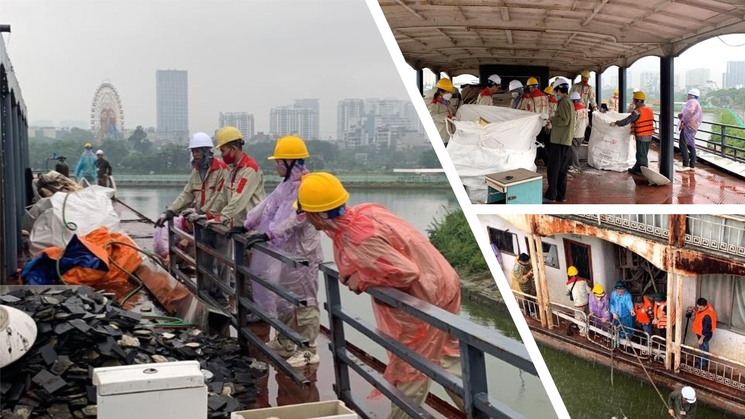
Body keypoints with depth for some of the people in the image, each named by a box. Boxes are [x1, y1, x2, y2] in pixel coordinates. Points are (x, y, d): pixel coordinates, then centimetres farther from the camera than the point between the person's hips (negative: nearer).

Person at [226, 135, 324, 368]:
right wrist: (246, 225, 12)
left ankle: (308, 350, 2)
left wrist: (268, 234, -35)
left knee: (304, 300, -5)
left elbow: (294, 217, -29)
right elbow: (267, 206, 17)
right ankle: (284, 342, 31)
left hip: (302, 253, -10)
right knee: (284, 297, 18)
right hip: (286, 252, 10)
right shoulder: (287, 184, 15)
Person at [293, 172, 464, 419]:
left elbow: (406, 272, -30)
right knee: (448, 358, 22)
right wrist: (358, 273, 2)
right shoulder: (363, 211, -4)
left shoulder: (357, 241, -30)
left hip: (426, 299, -9)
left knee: (411, 370, 7)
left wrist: (362, 281, -17)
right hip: (440, 285, 9)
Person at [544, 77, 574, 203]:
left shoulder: (563, 102, -13)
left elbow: (564, 121, -20)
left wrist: (551, 119, -9)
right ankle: (561, 194, 13)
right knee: (562, 169, 11)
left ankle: (550, 195, -5)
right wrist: (553, 119, 12)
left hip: (559, 141, -10)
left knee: (553, 169, -6)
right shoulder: (569, 102, 17)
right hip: (566, 141, 10)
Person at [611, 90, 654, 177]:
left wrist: (616, 123, -9)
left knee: (641, 154, 2)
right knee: (641, 154, 16)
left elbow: (626, 121, -19)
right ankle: (636, 169, 25)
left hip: (641, 136, -8)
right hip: (649, 136, 8)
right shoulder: (649, 110, 8)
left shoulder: (637, 112, -18)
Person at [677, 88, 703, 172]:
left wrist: (683, 121, -18)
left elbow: (689, 112, -23)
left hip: (688, 126, -11)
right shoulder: (697, 104, 27)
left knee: (683, 144, -15)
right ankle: (692, 166, 13)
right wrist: (681, 115, 6)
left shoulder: (692, 101, -6)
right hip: (693, 127, 11)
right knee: (691, 146, 11)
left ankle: (685, 165, -21)